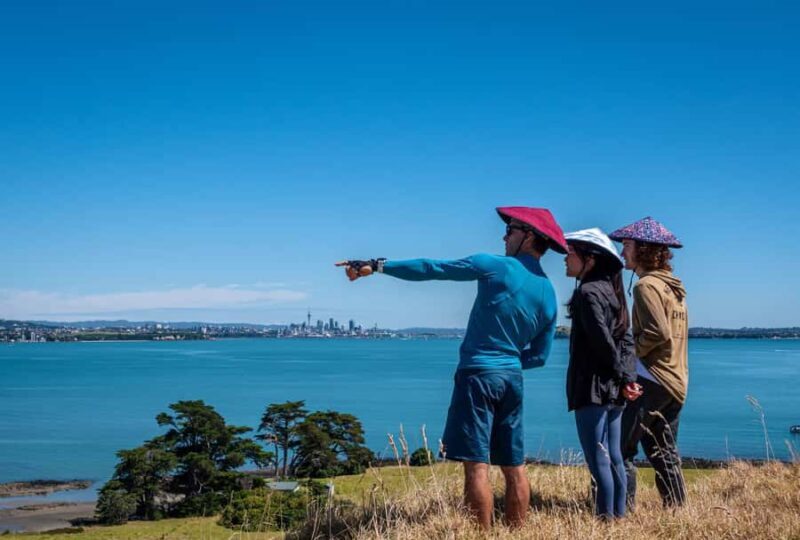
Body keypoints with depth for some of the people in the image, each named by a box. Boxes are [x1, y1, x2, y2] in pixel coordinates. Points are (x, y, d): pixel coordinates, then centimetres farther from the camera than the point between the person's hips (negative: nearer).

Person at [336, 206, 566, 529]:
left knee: (476, 466, -6)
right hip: (512, 378, 7)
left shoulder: (496, 266, -7)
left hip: (478, 374, -7)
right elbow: (539, 357, 14)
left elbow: (430, 269, -6)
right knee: (513, 467, 10)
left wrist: (376, 266, -2)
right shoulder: (549, 294, 10)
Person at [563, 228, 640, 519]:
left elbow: (603, 340, -19)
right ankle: (619, 515, 19)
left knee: (598, 461, -5)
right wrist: (627, 378, 3)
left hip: (592, 390, -9)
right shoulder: (611, 291, 14)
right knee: (613, 458, 13)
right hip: (613, 392, 9)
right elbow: (626, 340, 12)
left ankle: (605, 518, -3)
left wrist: (620, 376, -8)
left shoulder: (588, 292, -13)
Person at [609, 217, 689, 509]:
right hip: (676, 383, 10)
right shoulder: (674, 287, 17)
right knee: (663, 453, 16)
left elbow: (659, 332, -22)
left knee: (620, 448, -7)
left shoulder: (647, 285, -12)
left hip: (652, 380, -10)